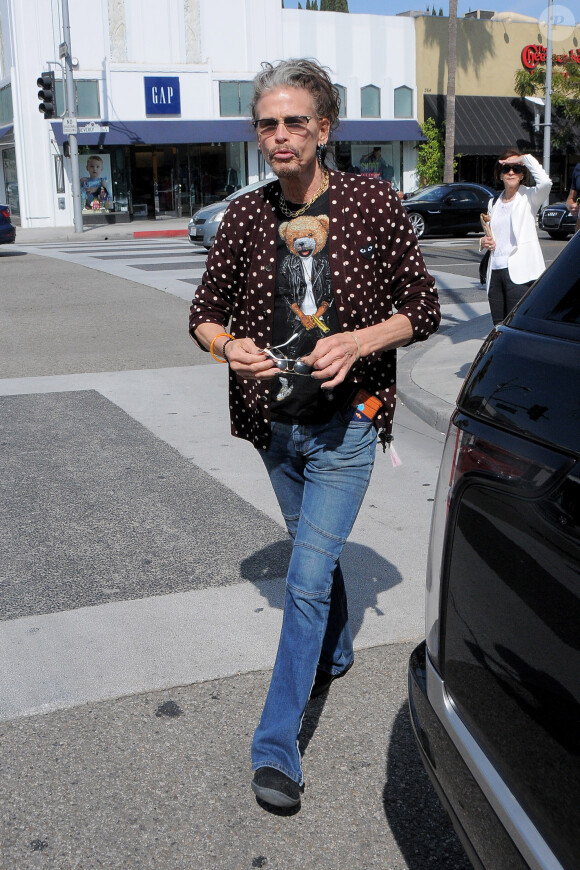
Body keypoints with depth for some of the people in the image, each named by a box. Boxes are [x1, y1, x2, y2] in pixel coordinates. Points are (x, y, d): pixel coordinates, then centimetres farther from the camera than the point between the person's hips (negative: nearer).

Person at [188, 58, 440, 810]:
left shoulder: (373, 204, -8)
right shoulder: (246, 217, -1)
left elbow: (423, 308, -4)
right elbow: (204, 311, 6)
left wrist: (356, 341, -21)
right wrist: (228, 345, -17)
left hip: (344, 426, -4)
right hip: (277, 425, 4)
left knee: (307, 578, -7)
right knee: (315, 554, 23)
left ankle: (276, 746, 1)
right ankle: (336, 653, 49)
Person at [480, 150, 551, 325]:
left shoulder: (528, 197, 1)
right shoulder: (494, 203, 19)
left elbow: (545, 182, -21)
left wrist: (526, 158, -9)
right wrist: (484, 242, 5)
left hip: (519, 273, -6)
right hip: (496, 272, 6)